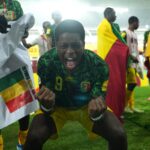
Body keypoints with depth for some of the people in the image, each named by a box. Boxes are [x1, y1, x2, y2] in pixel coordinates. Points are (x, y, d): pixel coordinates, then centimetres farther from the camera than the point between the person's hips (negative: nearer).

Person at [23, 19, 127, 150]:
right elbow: (48, 110, -21)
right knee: (34, 138, -26)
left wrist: (96, 109, -47)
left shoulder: (98, 65, -28)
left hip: (86, 107, 1)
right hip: (57, 106, 0)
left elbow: (97, 111, -23)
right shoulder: (46, 62, -28)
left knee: (119, 136, -19)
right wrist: (47, 104, -45)